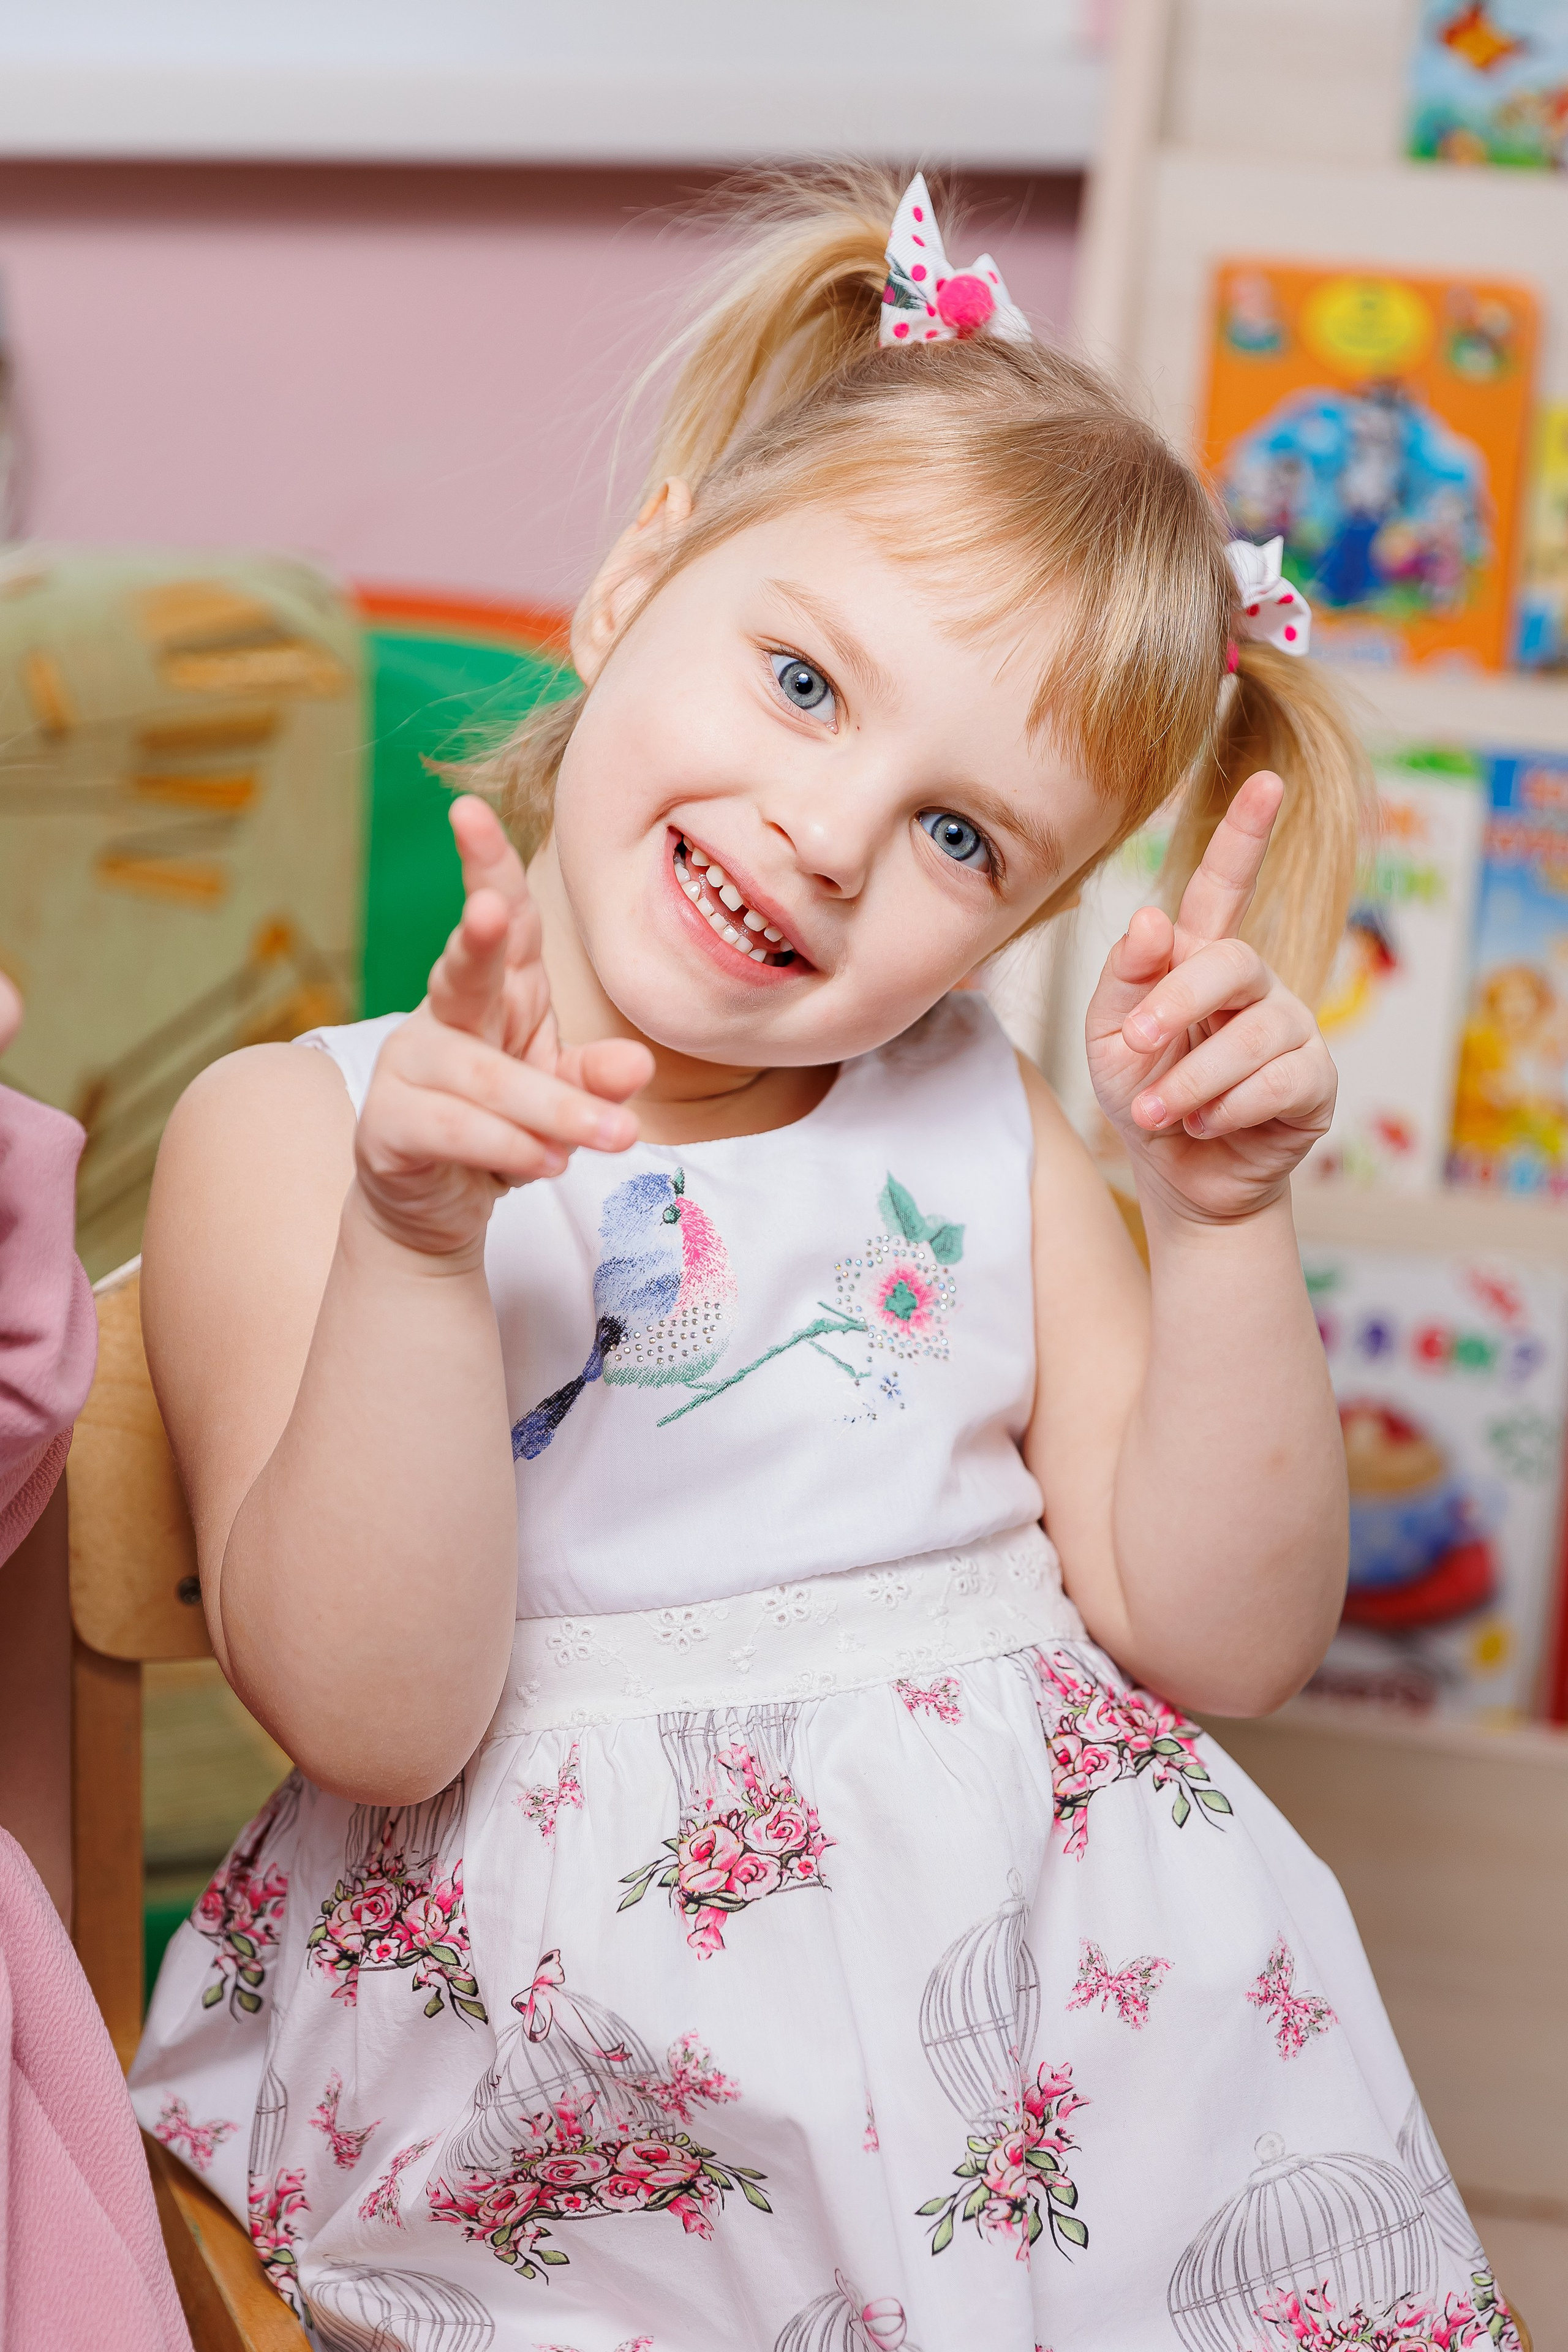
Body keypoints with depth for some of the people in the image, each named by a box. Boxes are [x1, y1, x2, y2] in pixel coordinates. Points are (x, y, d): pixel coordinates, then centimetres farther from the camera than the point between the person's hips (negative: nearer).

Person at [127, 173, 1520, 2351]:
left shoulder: (977, 1129, 10)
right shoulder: (293, 1133, -1)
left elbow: (1218, 1639, 4)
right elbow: (374, 1723, -13)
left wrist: (1218, 1216, -9)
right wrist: (412, 1250, -26)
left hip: (1044, 1927, 4)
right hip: (550, 2007, -4)